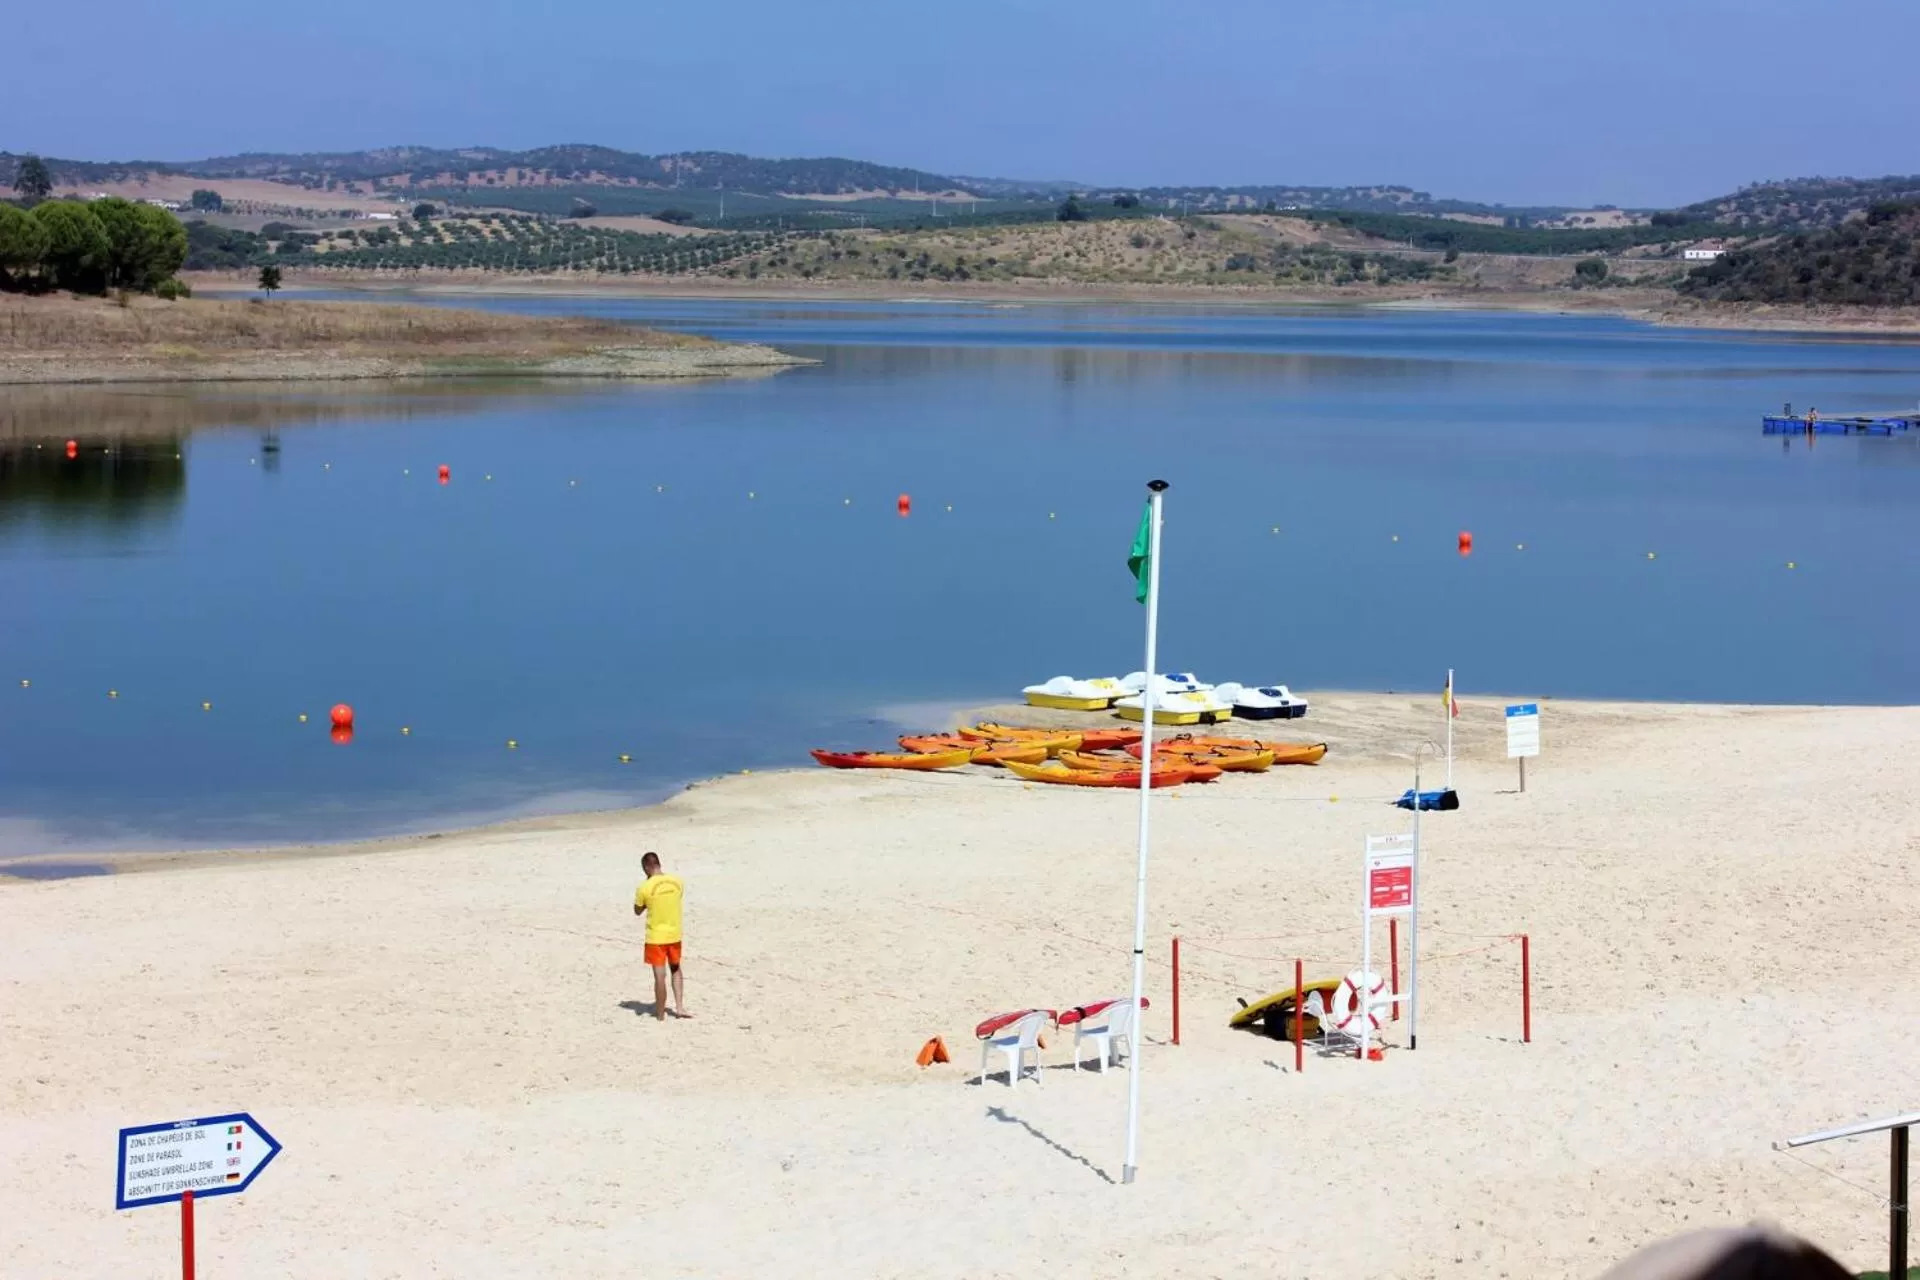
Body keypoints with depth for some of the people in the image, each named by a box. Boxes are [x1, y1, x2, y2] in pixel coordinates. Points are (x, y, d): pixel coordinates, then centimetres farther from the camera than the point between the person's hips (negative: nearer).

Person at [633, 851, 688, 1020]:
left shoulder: (645, 887, -16)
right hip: (674, 935, 4)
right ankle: (679, 1006, 19)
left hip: (655, 937, -4)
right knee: (675, 969, 23)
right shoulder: (677, 881, -4)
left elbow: (637, 911, -2)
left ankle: (660, 1013, 13)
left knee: (660, 975, 3)